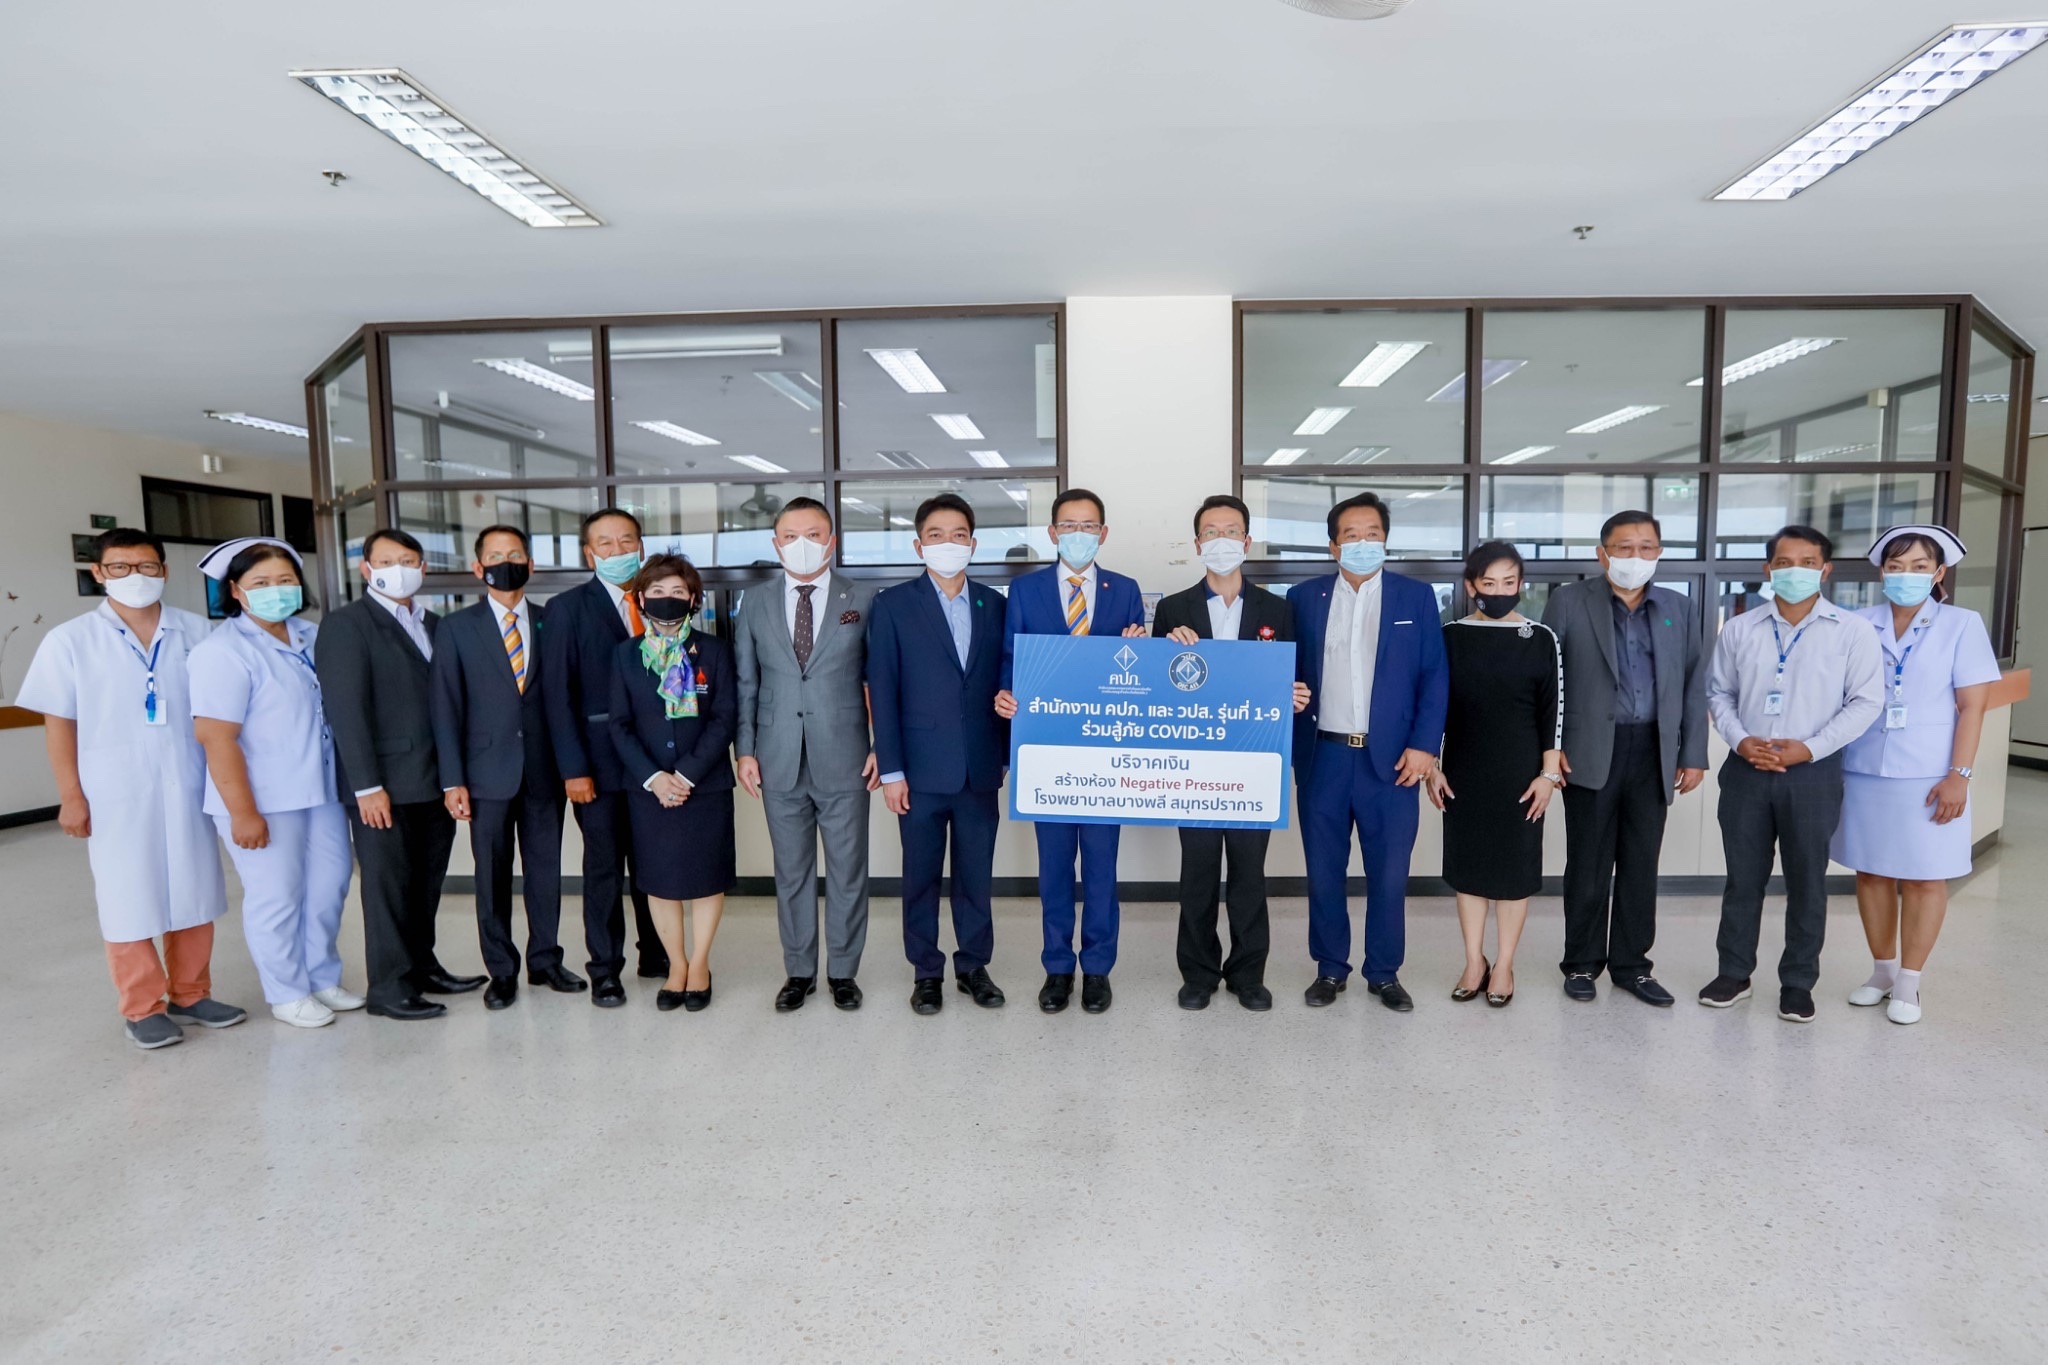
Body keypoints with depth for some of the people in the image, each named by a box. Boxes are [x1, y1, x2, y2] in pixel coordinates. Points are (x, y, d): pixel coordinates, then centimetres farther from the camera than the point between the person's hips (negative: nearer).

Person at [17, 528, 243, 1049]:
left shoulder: (195, 631, 2)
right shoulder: (70, 640, -2)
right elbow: (58, 722, 0)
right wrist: (71, 796, -4)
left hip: (187, 786, 2)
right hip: (116, 794, -2)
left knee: (194, 892, 9)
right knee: (129, 900, 6)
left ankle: (190, 995, 24)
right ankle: (143, 1009, 19)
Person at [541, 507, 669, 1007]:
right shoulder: (567, 608, -1)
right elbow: (557, 693, -5)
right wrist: (573, 768, -11)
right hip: (600, 760, -3)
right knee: (604, 868, 5)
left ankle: (655, 955, 27)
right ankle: (604, 970, 19)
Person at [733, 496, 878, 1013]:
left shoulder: (863, 600, 0)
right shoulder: (755, 604, 7)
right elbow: (745, 683, 7)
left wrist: (883, 746, -4)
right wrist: (746, 749, 1)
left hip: (844, 760, -2)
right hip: (780, 762, 2)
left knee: (847, 872, 8)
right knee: (791, 873, 12)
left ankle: (843, 971, 24)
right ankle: (799, 971, 27)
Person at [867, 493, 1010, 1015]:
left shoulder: (993, 604, 8)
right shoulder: (893, 605, -1)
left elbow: (1002, 684, 10)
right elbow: (882, 692, -4)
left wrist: (1011, 755, 6)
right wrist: (891, 769, -8)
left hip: (980, 769, 2)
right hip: (922, 770, -2)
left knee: (977, 873, 11)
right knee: (921, 874, 9)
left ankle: (974, 965, 27)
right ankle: (926, 971, 24)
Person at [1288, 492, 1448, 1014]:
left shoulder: (1416, 597, 5)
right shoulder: (1304, 597, 6)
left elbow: (1434, 676, 2)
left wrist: (1424, 745, -7)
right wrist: (1290, 749, -3)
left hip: (1391, 759, 0)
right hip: (1322, 758, 1)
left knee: (1389, 874, 7)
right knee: (1323, 872, 8)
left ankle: (1385, 973, 23)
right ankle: (1330, 968, 24)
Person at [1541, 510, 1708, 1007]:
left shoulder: (1680, 608, 10)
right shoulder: (1569, 600, -1)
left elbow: (1694, 684, 10)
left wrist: (1694, 754, 5)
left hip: (1654, 754, 3)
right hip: (1590, 752, -3)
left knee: (1641, 865, 10)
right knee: (1588, 865, 5)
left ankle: (1631, 963, 23)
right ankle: (1582, 963, 18)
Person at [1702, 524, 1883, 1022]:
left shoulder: (1851, 632, -1)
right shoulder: (1739, 629, 6)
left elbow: (1865, 701, -4)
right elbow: (1719, 692, 8)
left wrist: (1810, 747, -14)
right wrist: (1740, 740, -8)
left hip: (1813, 772, -2)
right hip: (1747, 770, 2)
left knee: (1807, 882, 7)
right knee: (1742, 877, 9)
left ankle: (1798, 983, 20)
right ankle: (1734, 973, 21)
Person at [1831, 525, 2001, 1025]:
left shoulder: (1961, 625, -1)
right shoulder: (1858, 625, 3)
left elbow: (1971, 706, -4)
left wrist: (1958, 775, -10)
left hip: (1927, 777, -2)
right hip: (1863, 773, 2)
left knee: (1923, 878, 5)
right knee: (1871, 872, 10)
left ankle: (1908, 982, 17)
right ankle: (1882, 970, 25)